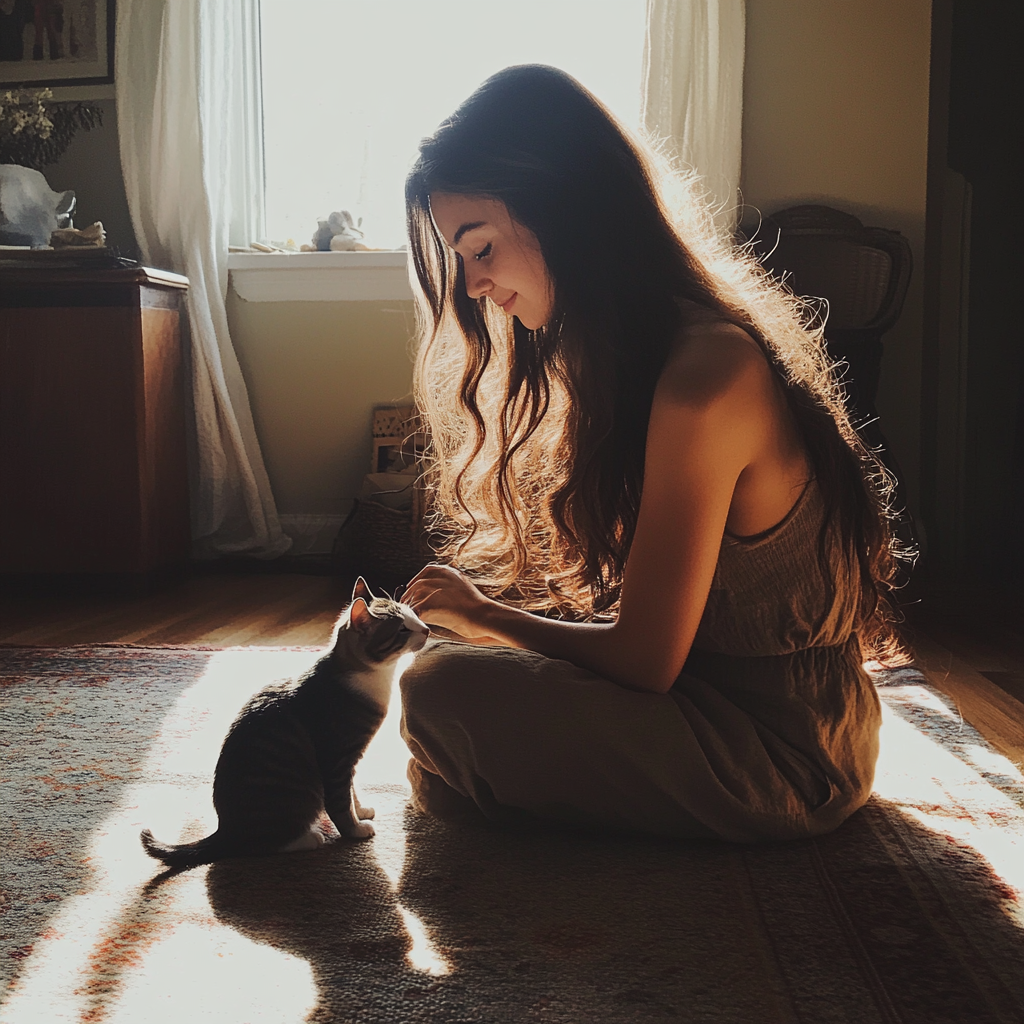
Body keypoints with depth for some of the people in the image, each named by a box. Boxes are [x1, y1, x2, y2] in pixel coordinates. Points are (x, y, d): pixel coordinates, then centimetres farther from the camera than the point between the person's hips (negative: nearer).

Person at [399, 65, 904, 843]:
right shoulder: (640, 350, 4)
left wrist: (480, 612, -6)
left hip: (784, 755, -9)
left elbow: (642, 660, -21)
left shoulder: (704, 379, -27)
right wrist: (478, 606, 2)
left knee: (444, 690, -21)